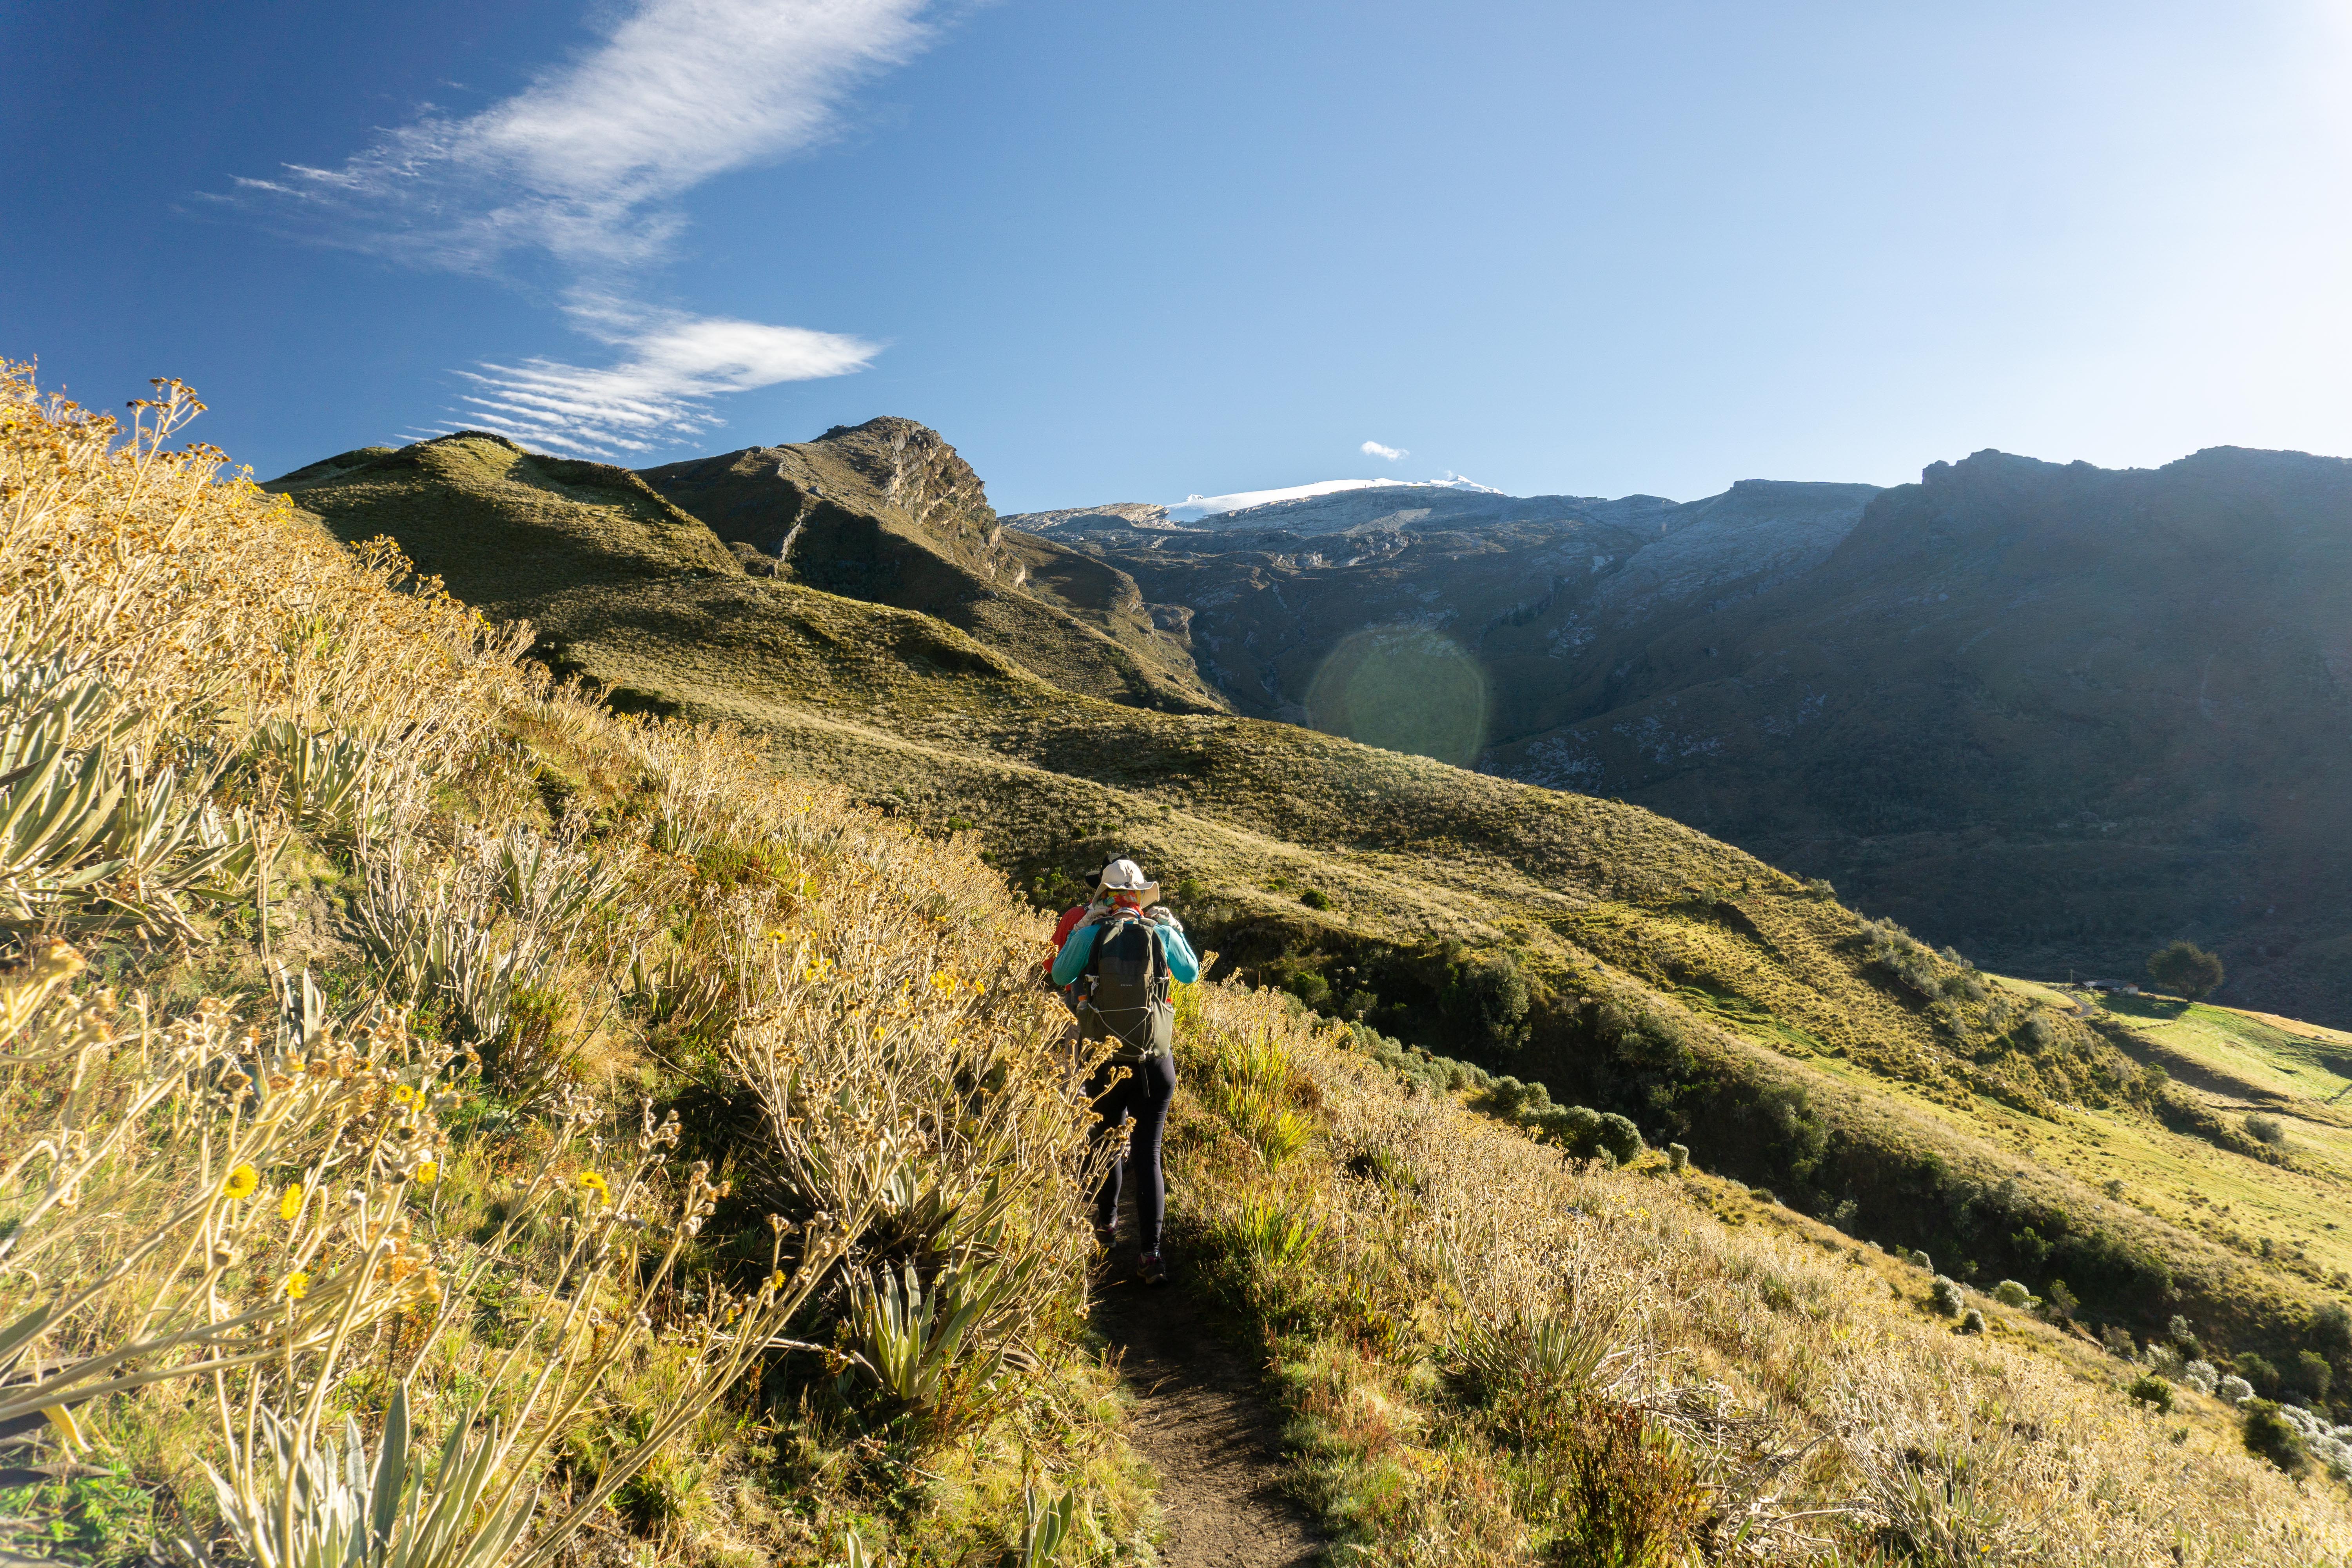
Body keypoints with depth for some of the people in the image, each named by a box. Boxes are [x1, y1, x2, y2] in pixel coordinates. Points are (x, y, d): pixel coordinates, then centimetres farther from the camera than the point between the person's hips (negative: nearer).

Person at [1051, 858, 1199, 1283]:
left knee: (1107, 1140, 20)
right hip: (1154, 1061, 0)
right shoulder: (1162, 933, -4)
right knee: (1148, 1154, 4)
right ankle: (1150, 1252, -1)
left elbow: (1060, 976, 12)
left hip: (1103, 1060, 0)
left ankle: (1107, 1223, 38)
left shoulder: (1091, 933, -6)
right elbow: (1191, 974, 16)